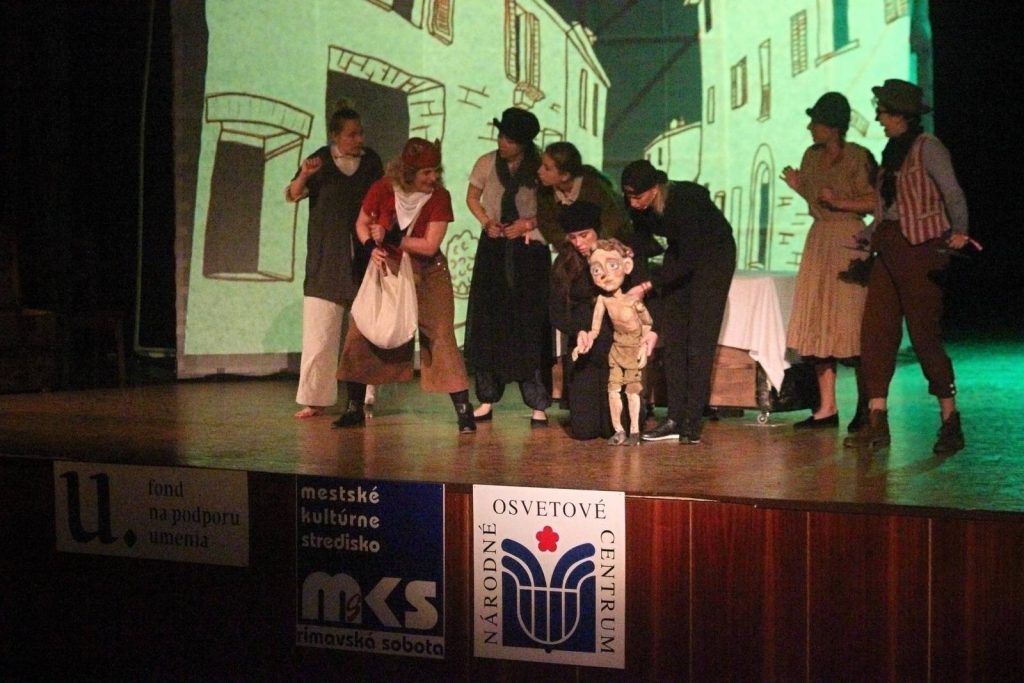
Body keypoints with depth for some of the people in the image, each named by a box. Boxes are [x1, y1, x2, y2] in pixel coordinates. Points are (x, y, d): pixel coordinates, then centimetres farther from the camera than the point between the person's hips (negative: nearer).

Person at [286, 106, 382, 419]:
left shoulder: (371, 160, 6)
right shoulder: (320, 160, -1)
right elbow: (292, 195, -9)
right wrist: (304, 175, -28)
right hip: (326, 260, -2)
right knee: (320, 328, -3)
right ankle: (315, 399, 2)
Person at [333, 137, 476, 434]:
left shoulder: (439, 197, -16)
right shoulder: (382, 189, -13)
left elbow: (429, 245, -20)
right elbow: (362, 224, 1)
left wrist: (391, 238, -21)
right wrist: (372, 247, -18)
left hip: (427, 276, -2)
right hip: (387, 271, 2)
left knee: (441, 339, -9)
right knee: (360, 334, 1)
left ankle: (464, 411, -5)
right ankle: (355, 409, 15)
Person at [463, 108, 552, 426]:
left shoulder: (539, 168, -6)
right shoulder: (487, 163, 2)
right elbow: (472, 197, 14)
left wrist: (528, 223, -13)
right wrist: (486, 221, -2)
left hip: (530, 249, -3)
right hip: (493, 248, 3)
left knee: (530, 325, -5)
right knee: (487, 320, 2)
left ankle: (538, 404, -1)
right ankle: (487, 398, 12)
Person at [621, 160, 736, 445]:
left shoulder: (685, 200, -35)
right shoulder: (639, 206, -16)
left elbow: (689, 260, -31)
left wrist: (648, 286, -33)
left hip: (714, 254, -7)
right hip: (680, 255, 7)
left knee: (699, 339, -12)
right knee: (671, 335, -1)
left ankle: (693, 425, -12)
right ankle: (675, 418, 0)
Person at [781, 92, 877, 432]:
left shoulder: (857, 158, -10)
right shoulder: (812, 156, 11)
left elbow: (874, 202, -14)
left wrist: (838, 202, -21)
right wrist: (799, 187, 3)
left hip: (849, 242, -8)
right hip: (818, 240, 8)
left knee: (850, 323, -6)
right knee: (817, 324, 5)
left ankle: (865, 408, 5)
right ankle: (827, 408, 11)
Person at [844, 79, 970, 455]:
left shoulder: (927, 147, -8)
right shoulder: (892, 150, 16)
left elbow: (953, 193, -17)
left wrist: (958, 232, -30)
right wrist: (873, 236, 9)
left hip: (920, 246, -8)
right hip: (889, 247, 8)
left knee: (925, 334, -6)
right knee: (875, 332, 3)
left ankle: (951, 422, 4)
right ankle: (877, 422, 6)